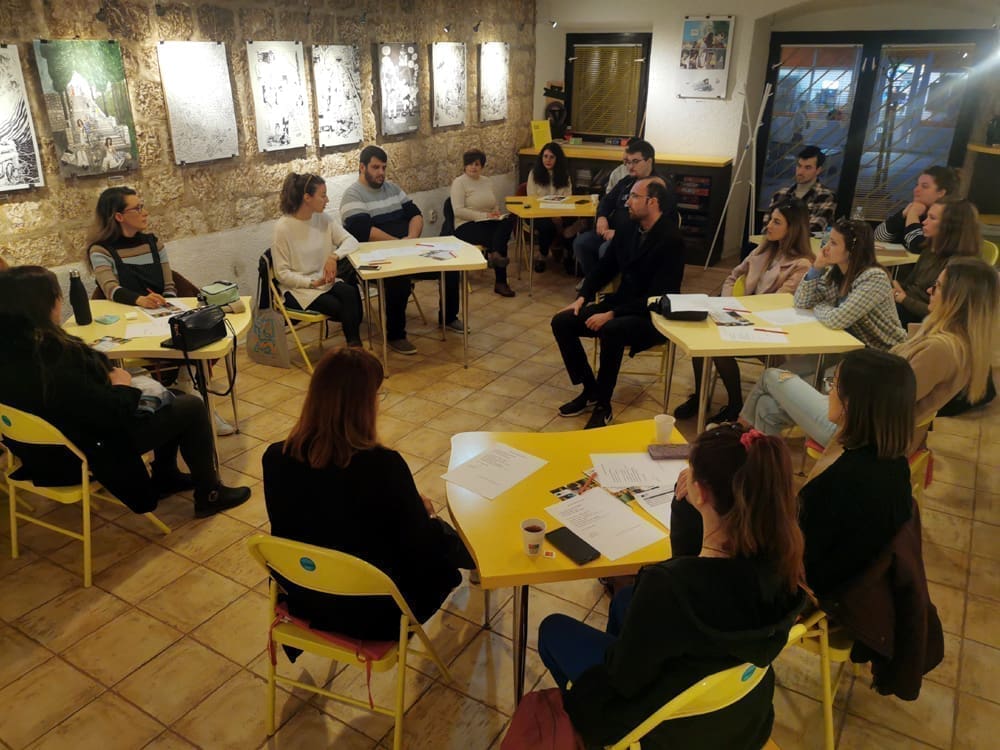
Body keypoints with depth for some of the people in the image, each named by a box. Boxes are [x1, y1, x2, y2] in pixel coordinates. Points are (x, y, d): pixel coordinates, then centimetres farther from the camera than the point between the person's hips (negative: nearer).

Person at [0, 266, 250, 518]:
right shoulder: (54, 360, -35)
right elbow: (113, 414, -29)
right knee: (191, 407, 2)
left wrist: (108, 377, -5)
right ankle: (209, 494, 16)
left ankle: (165, 476, 36)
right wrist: (121, 384, -11)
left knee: (171, 397, 21)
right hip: (91, 453, -9)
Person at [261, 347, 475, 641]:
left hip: (303, 600, 5)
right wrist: (425, 512, 6)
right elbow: (422, 548, -18)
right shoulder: (384, 466, -32)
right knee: (447, 543, 24)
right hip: (373, 616, -5)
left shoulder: (276, 458, -16)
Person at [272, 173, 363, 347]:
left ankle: (355, 347, -20)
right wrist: (312, 283, -22)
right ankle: (355, 345, -11)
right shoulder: (283, 227, -12)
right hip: (298, 288, -5)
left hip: (326, 281, 5)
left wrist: (334, 256, -20)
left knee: (350, 293, -27)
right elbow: (282, 274, -10)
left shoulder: (323, 219, 3)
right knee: (339, 308, -28)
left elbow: (351, 241, 0)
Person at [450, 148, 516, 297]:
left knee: (507, 222, -27)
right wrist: (484, 215, -19)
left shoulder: (486, 181, 18)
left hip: (488, 223, 6)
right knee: (500, 239, -29)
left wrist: (497, 213, -1)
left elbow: (496, 205, 25)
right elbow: (458, 210, -15)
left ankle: (495, 253, -41)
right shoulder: (459, 182, -3)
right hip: (467, 226, -6)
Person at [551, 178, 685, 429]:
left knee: (611, 331, -37)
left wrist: (612, 314, -26)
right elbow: (605, 267, 15)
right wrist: (583, 297, -1)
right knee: (561, 322, -8)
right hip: (621, 303, 8)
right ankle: (589, 389, 4)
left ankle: (603, 405, -16)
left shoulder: (671, 239, -17)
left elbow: (658, 297, -22)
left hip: (652, 317, -8)